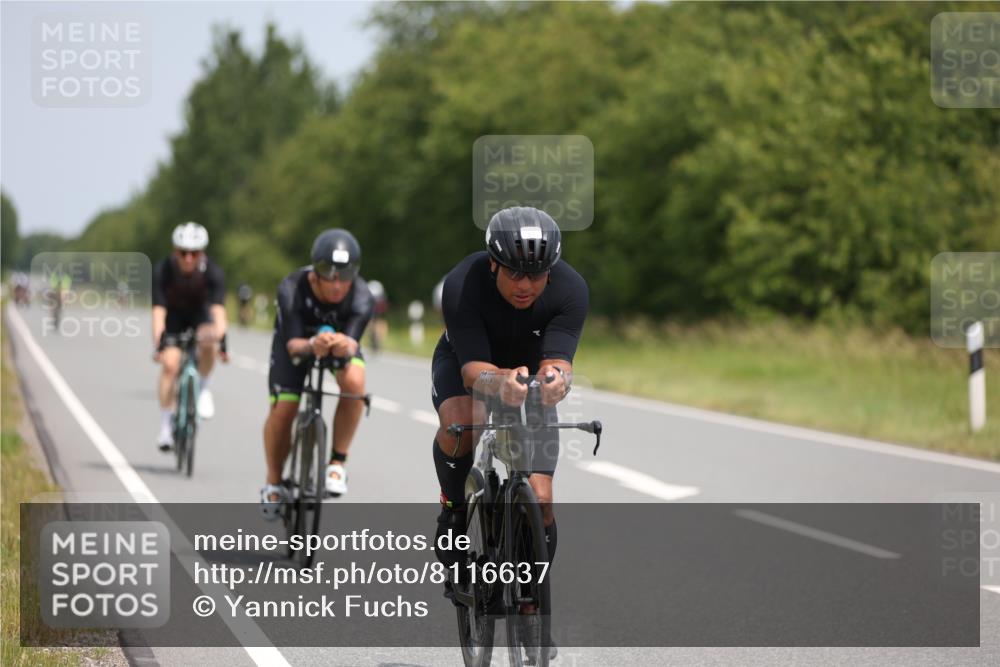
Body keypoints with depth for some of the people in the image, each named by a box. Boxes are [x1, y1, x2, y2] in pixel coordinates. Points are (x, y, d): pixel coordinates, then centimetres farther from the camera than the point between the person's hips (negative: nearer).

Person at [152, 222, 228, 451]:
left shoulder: (212, 272, -27)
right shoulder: (163, 271, -28)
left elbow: (218, 308, -36)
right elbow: (159, 310, -33)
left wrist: (220, 337, -52)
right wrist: (157, 343, -46)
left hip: (199, 315, 0)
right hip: (173, 317, 0)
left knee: (207, 341, -33)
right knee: (170, 363, -19)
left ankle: (204, 389, -9)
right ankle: (165, 427, -10)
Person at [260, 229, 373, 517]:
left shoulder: (361, 297, -33)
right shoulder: (292, 289, -36)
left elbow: (352, 343, -40)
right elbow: (293, 344, -38)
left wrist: (345, 346, -65)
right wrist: (311, 346, -62)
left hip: (341, 336, 0)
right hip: (298, 337, 0)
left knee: (354, 381, -31)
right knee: (282, 409, -15)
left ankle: (338, 462, -15)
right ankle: (273, 484, 10)